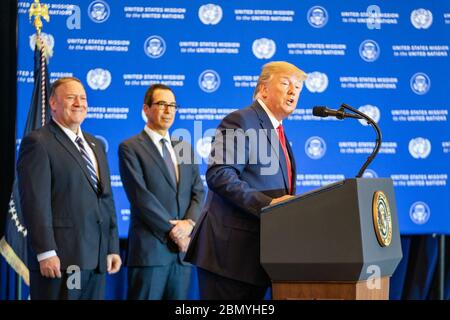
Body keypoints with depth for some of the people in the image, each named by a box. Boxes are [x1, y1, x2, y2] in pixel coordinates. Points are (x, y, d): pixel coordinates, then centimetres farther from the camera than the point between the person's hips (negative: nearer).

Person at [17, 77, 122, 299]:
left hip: (97, 258, 7)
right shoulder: (38, 143, -5)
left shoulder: (95, 145, 20)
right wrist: (46, 253, -19)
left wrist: (112, 248, 14)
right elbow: (35, 203, -13)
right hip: (60, 260, -7)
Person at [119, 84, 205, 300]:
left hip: (183, 248, 6)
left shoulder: (185, 149, 18)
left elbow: (198, 192, 12)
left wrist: (189, 223, -8)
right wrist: (172, 231, -12)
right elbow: (140, 196, -10)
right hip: (149, 247, -5)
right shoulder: (130, 148, -1)